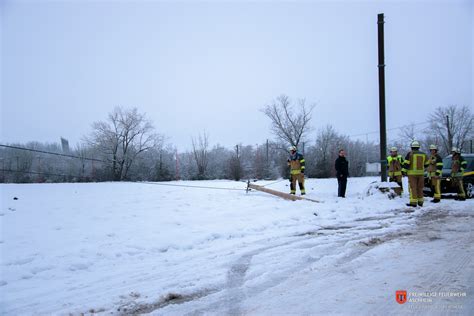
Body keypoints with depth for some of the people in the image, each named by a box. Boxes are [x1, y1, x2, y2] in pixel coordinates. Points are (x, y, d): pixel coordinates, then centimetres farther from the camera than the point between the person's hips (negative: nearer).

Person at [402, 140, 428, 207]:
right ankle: (420, 201, 18)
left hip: (412, 173, -5)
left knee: (413, 188, -5)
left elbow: (406, 163, -11)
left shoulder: (410, 154, -7)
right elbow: (426, 163, 19)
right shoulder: (423, 154, 10)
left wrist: (403, 171, -3)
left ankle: (413, 202, -8)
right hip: (421, 173, 5)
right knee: (420, 188, 13)